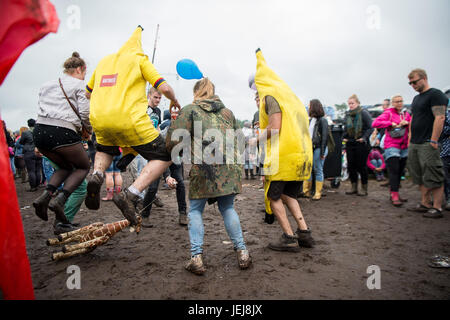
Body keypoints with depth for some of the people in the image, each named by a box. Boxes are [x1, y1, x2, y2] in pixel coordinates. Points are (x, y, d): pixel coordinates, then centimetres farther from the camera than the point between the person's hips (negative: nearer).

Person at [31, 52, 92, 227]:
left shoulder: (46, 85, 24)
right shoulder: (79, 85, 3)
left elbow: (42, 110, 18)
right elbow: (85, 113, -6)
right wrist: (89, 130, 12)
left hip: (40, 131, 7)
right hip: (62, 133, -7)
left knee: (66, 166, 27)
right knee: (83, 167, 15)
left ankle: (45, 195, 4)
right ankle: (59, 200, -6)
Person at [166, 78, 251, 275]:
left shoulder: (190, 109, 7)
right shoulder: (227, 112, 21)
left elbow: (174, 138, -3)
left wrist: (172, 151, 16)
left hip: (203, 167, -4)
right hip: (229, 167, 4)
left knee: (195, 210, 9)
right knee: (228, 208, 15)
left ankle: (196, 257, 4)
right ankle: (242, 252, 15)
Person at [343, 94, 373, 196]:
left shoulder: (364, 113, -7)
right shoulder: (348, 115, 10)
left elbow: (370, 127, -8)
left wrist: (364, 137, -17)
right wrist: (344, 137, 7)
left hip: (361, 144, -6)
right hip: (350, 144, 6)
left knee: (361, 166, 0)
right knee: (351, 166, 6)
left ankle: (364, 188, 12)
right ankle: (354, 187, 18)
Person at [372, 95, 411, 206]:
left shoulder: (406, 114, 16)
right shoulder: (388, 113, 0)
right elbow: (375, 123, -14)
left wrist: (407, 123, -5)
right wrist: (391, 123, -17)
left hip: (404, 147, 6)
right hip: (391, 146, -6)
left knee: (400, 171, 9)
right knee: (394, 171, -11)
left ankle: (394, 194, 18)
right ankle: (394, 196, -11)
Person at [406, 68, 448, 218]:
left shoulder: (435, 94, -7)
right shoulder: (416, 98, 20)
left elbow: (440, 118, -16)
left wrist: (433, 141, -21)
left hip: (428, 144, -9)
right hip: (414, 144, 9)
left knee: (434, 177, -6)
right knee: (420, 176, 12)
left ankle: (437, 207, -1)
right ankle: (425, 203, 20)